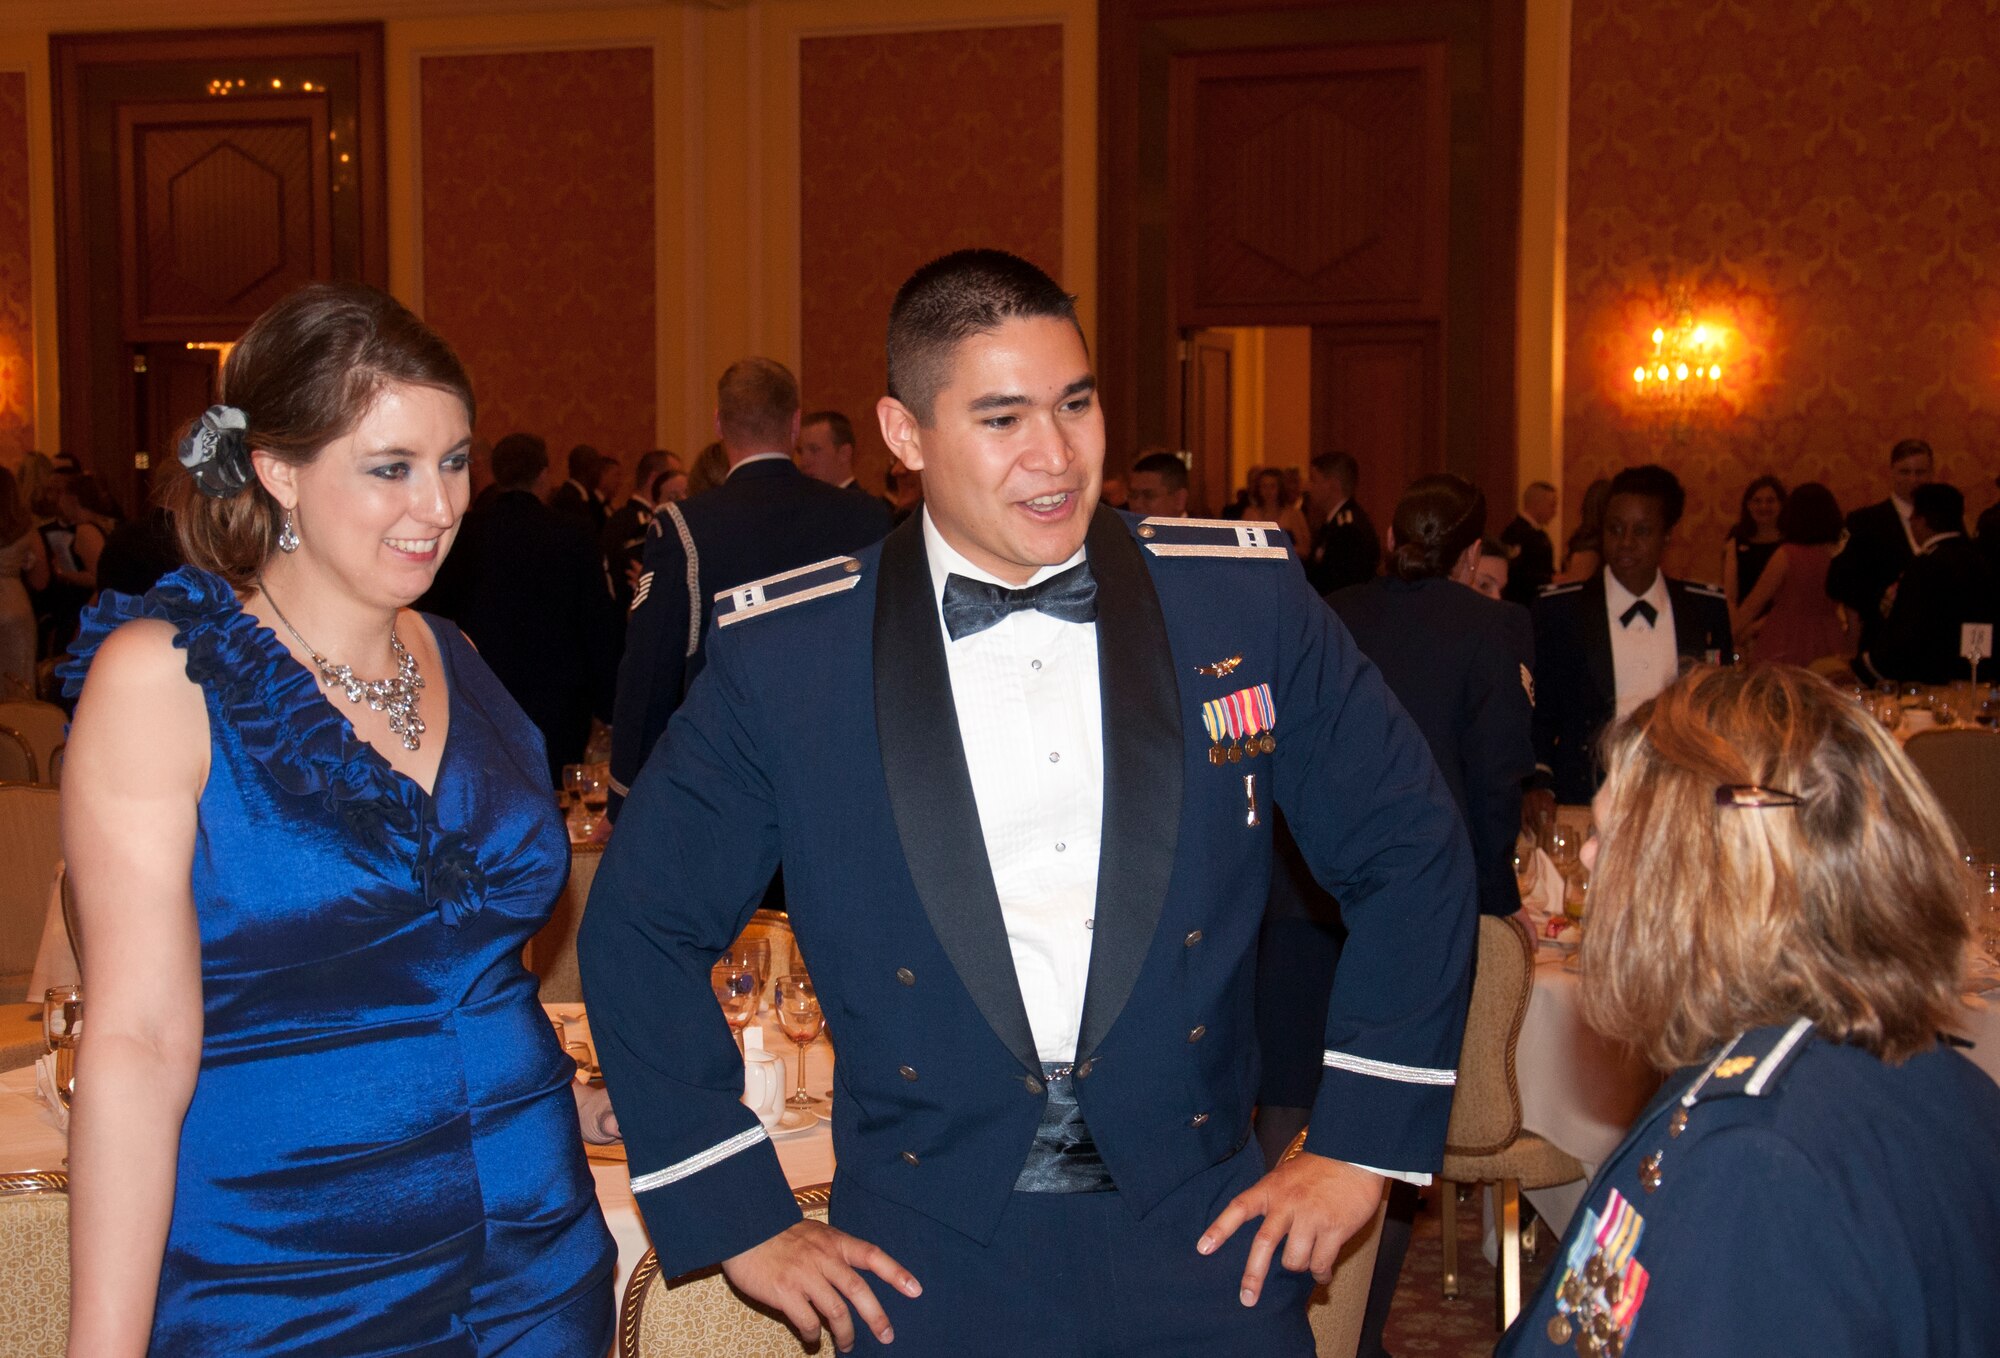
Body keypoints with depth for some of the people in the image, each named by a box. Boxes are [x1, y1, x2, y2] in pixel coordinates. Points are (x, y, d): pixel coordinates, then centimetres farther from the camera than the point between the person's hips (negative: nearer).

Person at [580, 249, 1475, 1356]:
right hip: (927, 1267, 0)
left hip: (1204, 1245, 1)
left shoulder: (1249, 600, -4)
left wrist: (1360, 1143, 2)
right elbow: (641, 929, 2)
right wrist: (736, 1221, -1)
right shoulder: (782, 657, -6)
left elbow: (1411, 853, 5)